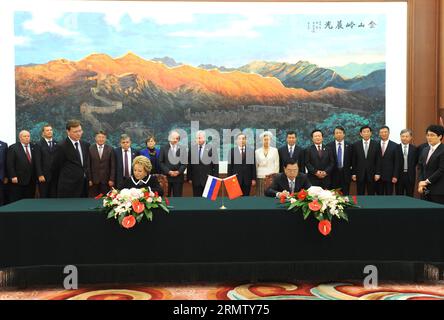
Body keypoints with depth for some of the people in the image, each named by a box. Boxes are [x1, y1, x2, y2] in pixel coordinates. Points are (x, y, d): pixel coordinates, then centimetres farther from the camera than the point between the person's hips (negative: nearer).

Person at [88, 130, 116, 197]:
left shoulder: (110, 150, 3)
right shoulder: (90, 149, 2)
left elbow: (113, 166, 2)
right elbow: (88, 166, 2)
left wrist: (112, 179, -3)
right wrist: (89, 179, -3)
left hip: (106, 180, 0)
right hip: (93, 180, 0)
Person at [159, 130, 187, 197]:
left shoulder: (182, 149, 6)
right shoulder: (163, 148, 4)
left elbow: (184, 162, 2)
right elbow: (161, 162, -1)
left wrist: (178, 171, -11)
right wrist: (168, 171, -11)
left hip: (178, 177, 1)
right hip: (166, 176, 0)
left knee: (178, 196, 2)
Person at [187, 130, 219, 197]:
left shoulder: (212, 148, -4)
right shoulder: (192, 148, 3)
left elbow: (215, 164, -3)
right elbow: (189, 164, 6)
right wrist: (189, 177, 4)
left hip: (208, 179, -2)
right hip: (196, 180, 2)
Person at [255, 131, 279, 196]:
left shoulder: (275, 150, 5)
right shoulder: (257, 151, 8)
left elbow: (276, 164, 5)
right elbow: (256, 165, 11)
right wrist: (254, 177, 7)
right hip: (260, 177, 1)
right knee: (260, 195, -2)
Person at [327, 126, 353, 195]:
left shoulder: (349, 146, 6)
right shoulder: (329, 146, 2)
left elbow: (352, 160, 7)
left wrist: (352, 173, 3)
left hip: (346, 174, 1)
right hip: (334, 174, -1)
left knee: (345, 194, 4)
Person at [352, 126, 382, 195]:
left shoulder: (376, 144, 2)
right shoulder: (356, 145, 3)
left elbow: (378, 160, 0)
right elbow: (353, 161, 3)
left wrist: (378, 173, -5)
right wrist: (353, 173, 0)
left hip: (372, 174, 0)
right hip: (360, 174, 0)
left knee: (371, 195, 5)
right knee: (360, 195, 6)